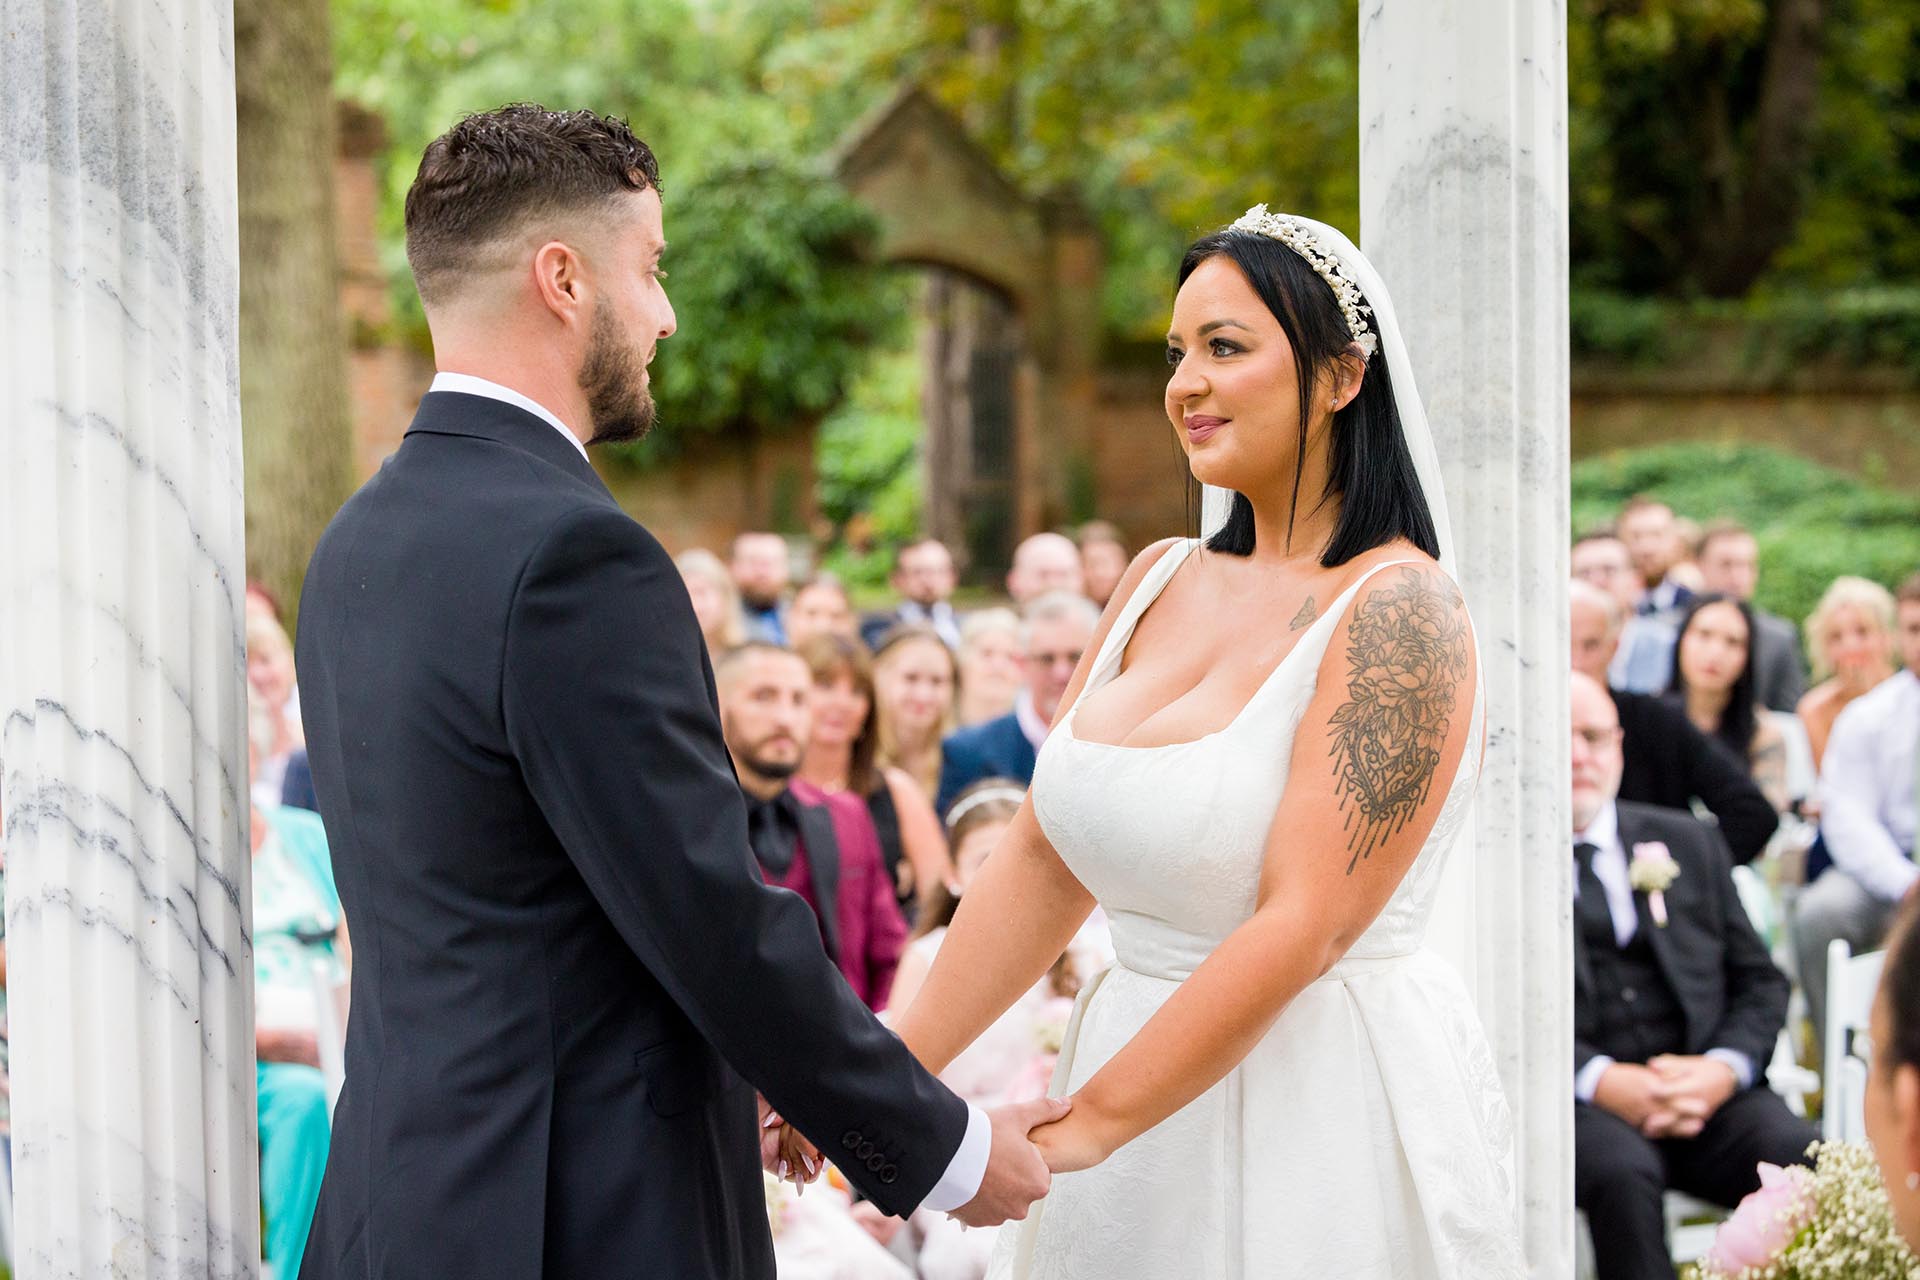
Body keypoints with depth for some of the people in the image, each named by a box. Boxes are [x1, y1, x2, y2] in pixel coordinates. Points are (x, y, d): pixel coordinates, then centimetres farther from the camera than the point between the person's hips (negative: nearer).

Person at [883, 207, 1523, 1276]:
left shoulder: (1395, 613, -15)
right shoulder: (1162, 581, 7)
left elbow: (1303, 928, -21)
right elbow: (1042, 862, 7)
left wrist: (1080, 1128, -20)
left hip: (1326, 1107, -6)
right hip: (1145, 1073, 7)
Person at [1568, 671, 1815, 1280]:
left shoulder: (1686, 843, 20)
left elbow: (1760, 982, 17)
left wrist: (1720, 1071, -4)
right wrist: (1601, 1081, -16)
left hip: (1705, 1093, 3)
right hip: (1574, 1103, -3)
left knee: (1819, 1164, -27)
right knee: (1621, 1171, -37)